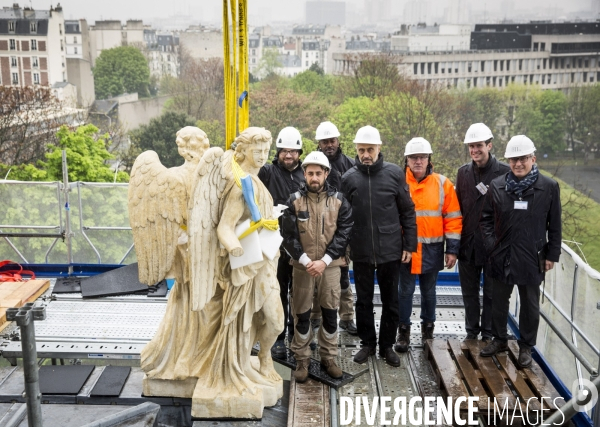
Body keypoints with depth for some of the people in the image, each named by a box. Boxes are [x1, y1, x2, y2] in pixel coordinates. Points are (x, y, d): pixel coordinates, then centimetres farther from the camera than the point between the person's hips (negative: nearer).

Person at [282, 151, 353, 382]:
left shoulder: (339, 200, 0)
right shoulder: (295, 200, -1)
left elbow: (343, 233, -4)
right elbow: (289, 235, -4)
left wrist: (324, 260, -13)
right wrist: (305, 260, -15)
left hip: (330, 265, 1)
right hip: (302, 265, 0)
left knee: (330, 312, 7)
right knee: (301, 314, 6)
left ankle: (328, 357, 23)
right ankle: (302, 359, 19)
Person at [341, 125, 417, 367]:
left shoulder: (394, 173, -4)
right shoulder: (349, 178, 0)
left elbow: (407, 212, 0)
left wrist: (409, 245, -2)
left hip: (391, 250, -1)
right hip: (361, 252, 1)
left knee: (390, 302, 10)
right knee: (363, 301, 12)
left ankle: (387, 345, 26)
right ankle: (367, 343, 28)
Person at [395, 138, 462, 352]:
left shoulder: (443, 183, -1)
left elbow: (453, 218, 1)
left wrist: (452, 249, -2)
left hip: (432, 250, 1)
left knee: (429, 291, 14)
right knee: (406, 290, 5)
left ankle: (428, 327, 32)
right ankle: (403, 330, 20)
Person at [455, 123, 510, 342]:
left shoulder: (504, 172, -9)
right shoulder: (463, 172, 6)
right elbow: (458, 207, 8)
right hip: (468, 242, 4)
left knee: (491, 292, 9)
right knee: (469, 292, 13)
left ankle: (488, 334, 22)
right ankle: (471, 331, 27)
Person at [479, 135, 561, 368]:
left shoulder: (549, 187, -7)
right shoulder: (497, 185, -3)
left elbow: (554, 225, -2)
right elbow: (486, 218, 6)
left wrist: (552, 254, -2)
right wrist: (491, 244, -4)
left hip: (532, 258, -2)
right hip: (501, 256, 2)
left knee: (530, 305, 12)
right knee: (499, 301, 16)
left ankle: (526, 346, 28)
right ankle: (499, 339, 34)